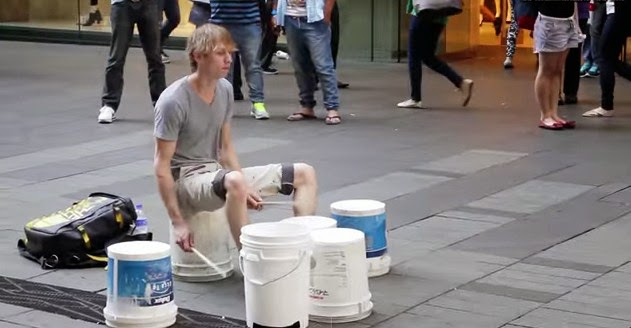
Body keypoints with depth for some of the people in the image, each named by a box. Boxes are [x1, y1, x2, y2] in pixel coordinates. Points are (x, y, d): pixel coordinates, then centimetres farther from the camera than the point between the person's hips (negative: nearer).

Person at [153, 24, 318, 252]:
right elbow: (162, 165, -16)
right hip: (187, 180, -8)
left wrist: (245, 189, -5)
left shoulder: (225, 90, 3)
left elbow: (226, 149, 11)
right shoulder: (174, 101, -18)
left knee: (305, 174, 0)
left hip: (218, 173, 8)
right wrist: (178, 222, -21)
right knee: (234, 180, -41)